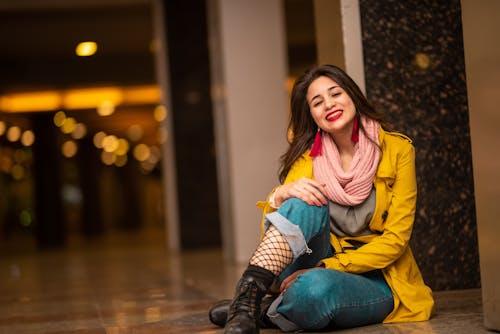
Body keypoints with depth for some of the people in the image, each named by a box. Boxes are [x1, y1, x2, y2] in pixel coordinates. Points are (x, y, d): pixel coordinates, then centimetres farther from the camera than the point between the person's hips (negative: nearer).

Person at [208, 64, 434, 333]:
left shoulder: (396, 149, -4)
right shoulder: (309, 156, 4)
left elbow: (396, 238, -10)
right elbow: (270, 228, -5)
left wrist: (323, 268, -19)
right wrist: (281, 195, -28)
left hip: (377, 279, -3)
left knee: (316, 286, -39)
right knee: (307, 202, -28)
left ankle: (264, 311, -11)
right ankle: (248, 294, -33)